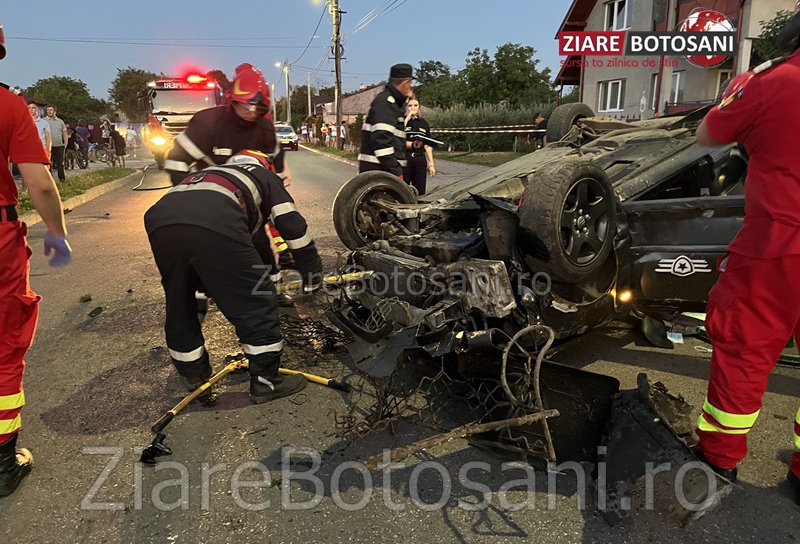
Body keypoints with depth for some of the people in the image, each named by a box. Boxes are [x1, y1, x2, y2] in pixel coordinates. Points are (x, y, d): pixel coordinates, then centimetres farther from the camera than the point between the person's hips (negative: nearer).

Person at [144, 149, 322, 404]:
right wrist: (312, 275, 33)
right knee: (256, 303, 9)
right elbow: (293, 225, 22)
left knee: (179, 304, 25)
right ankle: (265, 382, 17)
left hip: (159, 218, 7)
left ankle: (193, 373, 42)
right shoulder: (267, 177, 31)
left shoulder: (211, 172, 45)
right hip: (215, 224, -6)